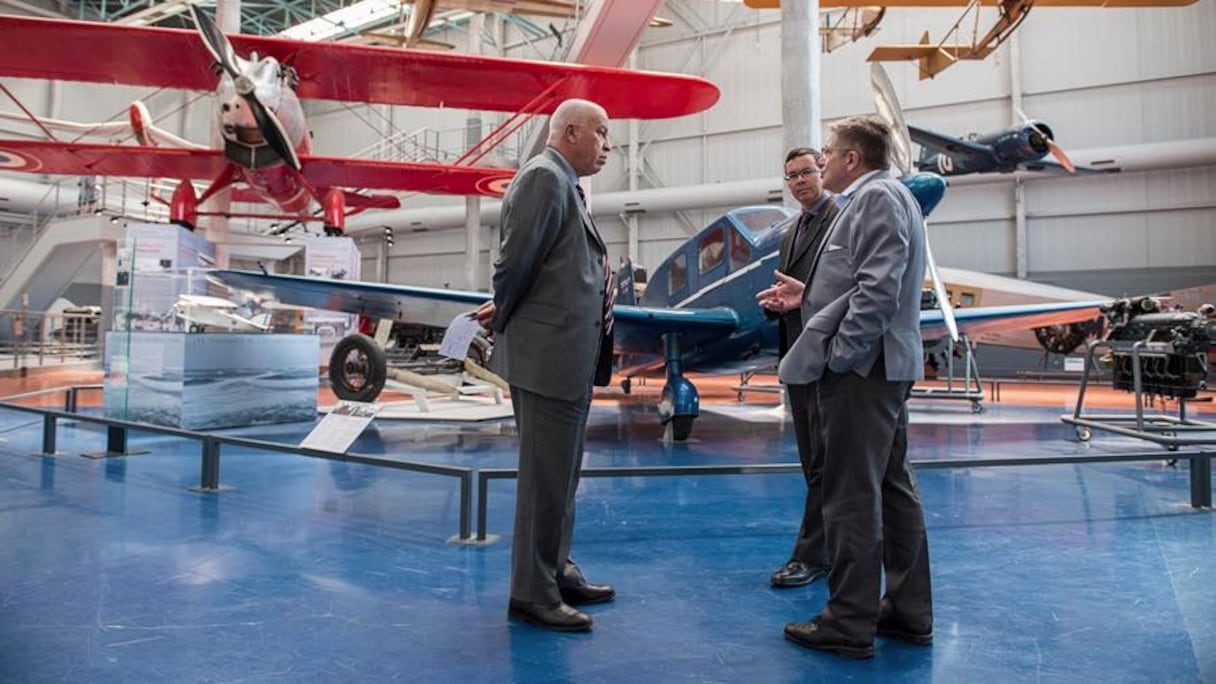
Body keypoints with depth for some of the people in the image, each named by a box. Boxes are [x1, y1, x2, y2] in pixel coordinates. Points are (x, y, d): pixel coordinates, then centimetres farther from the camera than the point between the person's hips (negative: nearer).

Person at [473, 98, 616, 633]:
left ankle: (557, 573, 32)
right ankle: (532, 594, 12)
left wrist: (504, 315, 12)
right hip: (549, 355, -10)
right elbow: (516, 260, -16)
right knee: (546, 478, -1)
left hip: (571, 357, 10)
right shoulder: (544, 176, -12)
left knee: (561, 475, 18)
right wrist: (504, 318, -2)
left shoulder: (564, 184, 18)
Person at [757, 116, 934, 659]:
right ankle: (908, 611, 23)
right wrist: (808, 296, 14)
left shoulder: (877, 196, -11)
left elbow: (879, 291, -22)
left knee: (851, 496, -5)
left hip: (861, 367, -11)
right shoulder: (878, 197, 20)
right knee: (892, 488, 13)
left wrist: (836, 355, -20)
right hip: (884, 365, 11)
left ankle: (850, 623, 4)